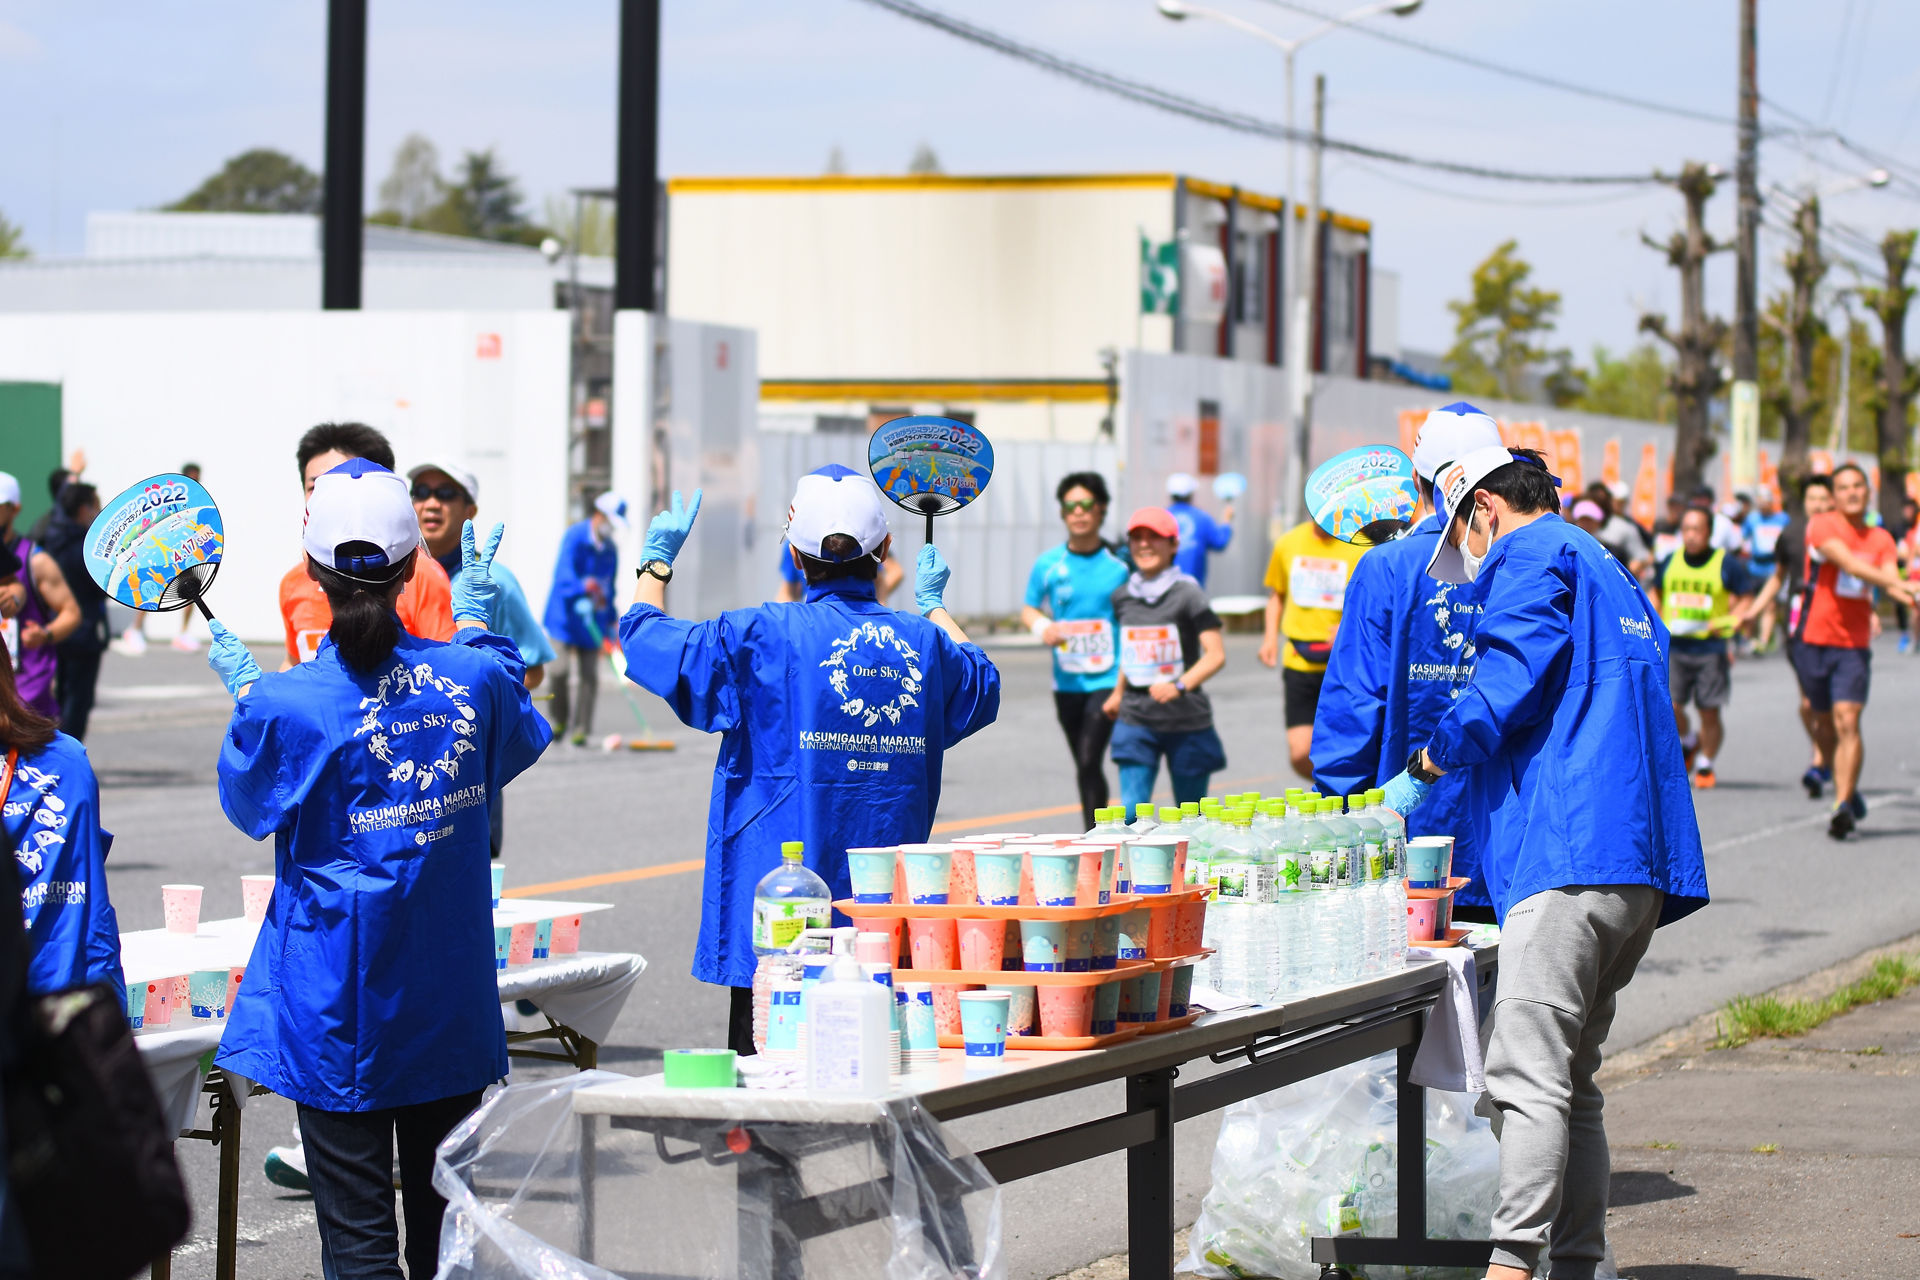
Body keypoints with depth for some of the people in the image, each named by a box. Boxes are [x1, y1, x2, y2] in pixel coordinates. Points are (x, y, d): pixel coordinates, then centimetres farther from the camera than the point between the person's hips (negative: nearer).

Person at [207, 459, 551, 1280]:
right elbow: (519, 742, 17)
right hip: (450, 998, 4)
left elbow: (249, 806, 3)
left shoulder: (283, 704, -17)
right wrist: (477, 624, 28)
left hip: (337, 1009, -3)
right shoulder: (474, 677, -7)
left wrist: (241, 690, 17)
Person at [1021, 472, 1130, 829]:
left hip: (1108, 679, -4)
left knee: (1089, 762, -16)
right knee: (1084, 766, 14)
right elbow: (1029, 608, 16)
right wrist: (1041, 625, -6)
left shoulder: (1119, 564, -4)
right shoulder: (1048, 564, 4)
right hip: (1066, 680, 4)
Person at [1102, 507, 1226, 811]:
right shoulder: (1122, 596, 9)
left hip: (1186, 720, -4)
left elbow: (1216, 654, -12)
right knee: (1132, 810, -9)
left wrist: (1179, 686, -25)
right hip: (1135, 718, 4)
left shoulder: (1186, 593, -7)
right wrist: (1118, 692, 23)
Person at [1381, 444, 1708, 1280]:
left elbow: (1504, 687, -12)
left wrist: (1424, 770, 2)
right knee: (1572, 1079, 13)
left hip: (1566, 855, -10)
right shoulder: (1615, 580, 29)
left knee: (1526, 1075, -15)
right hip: (1640, 865, 10)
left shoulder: (1531, 558, 0)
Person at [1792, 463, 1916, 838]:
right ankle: (1846, 788, 32)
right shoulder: (1821, 526, -5)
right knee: (1824, 722, 10)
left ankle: (1843, 807, -19)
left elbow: (1892, 578, -6)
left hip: (1855, 645, 1)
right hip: (1814, 640, -1)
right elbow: (1848, 563, -21)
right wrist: (1893, 583, -32)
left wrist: (1908, 595, -29)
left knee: (1847, 721, -14)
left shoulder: (1881, 539, 8)